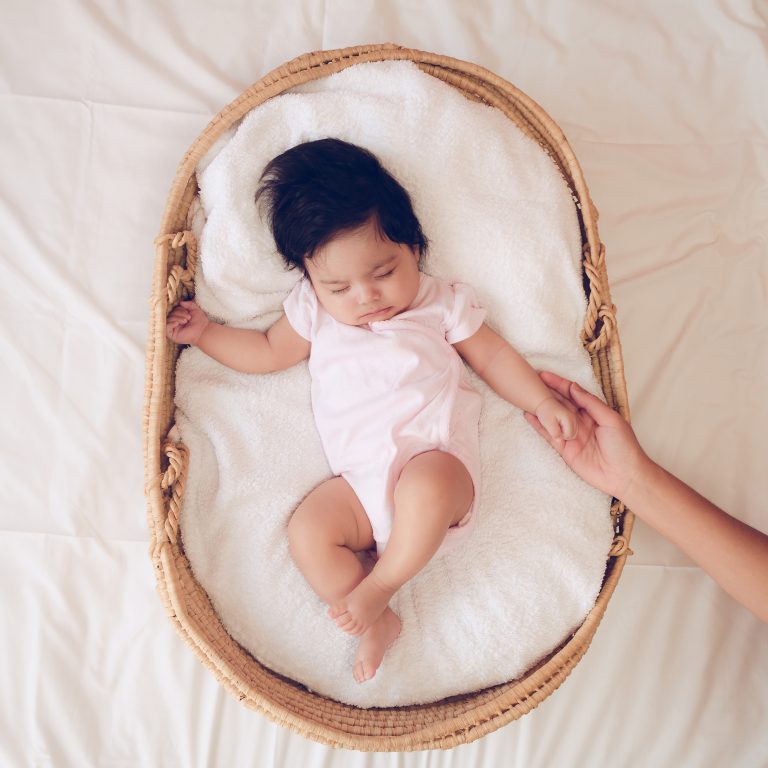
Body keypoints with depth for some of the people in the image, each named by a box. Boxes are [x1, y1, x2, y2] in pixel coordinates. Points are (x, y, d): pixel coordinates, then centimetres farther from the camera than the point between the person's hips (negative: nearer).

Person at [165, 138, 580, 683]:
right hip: (361, 481, 4)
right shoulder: (314, 313, 13)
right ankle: (377, 623, -5)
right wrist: (204, 332, 15)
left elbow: (493, 357, 14)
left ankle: (380, 584, -11)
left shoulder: (443, 303, 9)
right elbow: (268, 353, 23)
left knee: (424, 487, -35)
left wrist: (544, 403, 4)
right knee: (308, 529, -18)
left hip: (439, 459, -3)